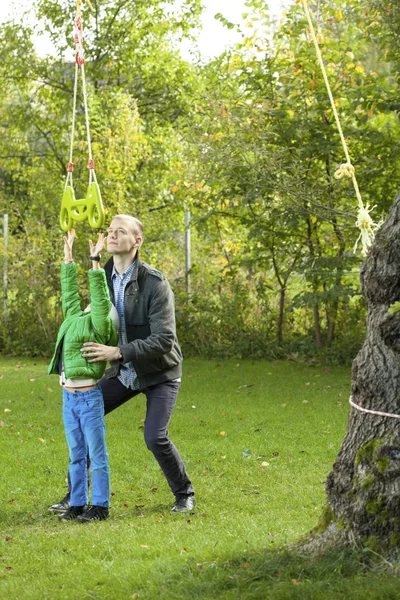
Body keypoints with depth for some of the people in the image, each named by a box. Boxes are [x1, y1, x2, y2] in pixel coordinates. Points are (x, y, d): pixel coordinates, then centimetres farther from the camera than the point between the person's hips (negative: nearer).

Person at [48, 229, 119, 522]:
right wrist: (68, 258, 18)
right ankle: (77, 504, 19)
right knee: (76, 455, 13)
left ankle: (100, 506, 6)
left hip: (90, 396, -7)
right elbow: (70, 290, 18)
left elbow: (100, 296, -18)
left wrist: (95, 263, -20)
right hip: (69, 396, 7)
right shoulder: (74, 318, 13)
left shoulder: (101, 324, -7)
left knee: (96, 455, 1)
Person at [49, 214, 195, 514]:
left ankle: (185, 494, 9)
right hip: (124, 372, 6)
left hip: (160, 373, -6)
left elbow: (164, 339, -28)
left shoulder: (154, 283, -24)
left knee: (155, 437, -18)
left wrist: (117, 353, -36)